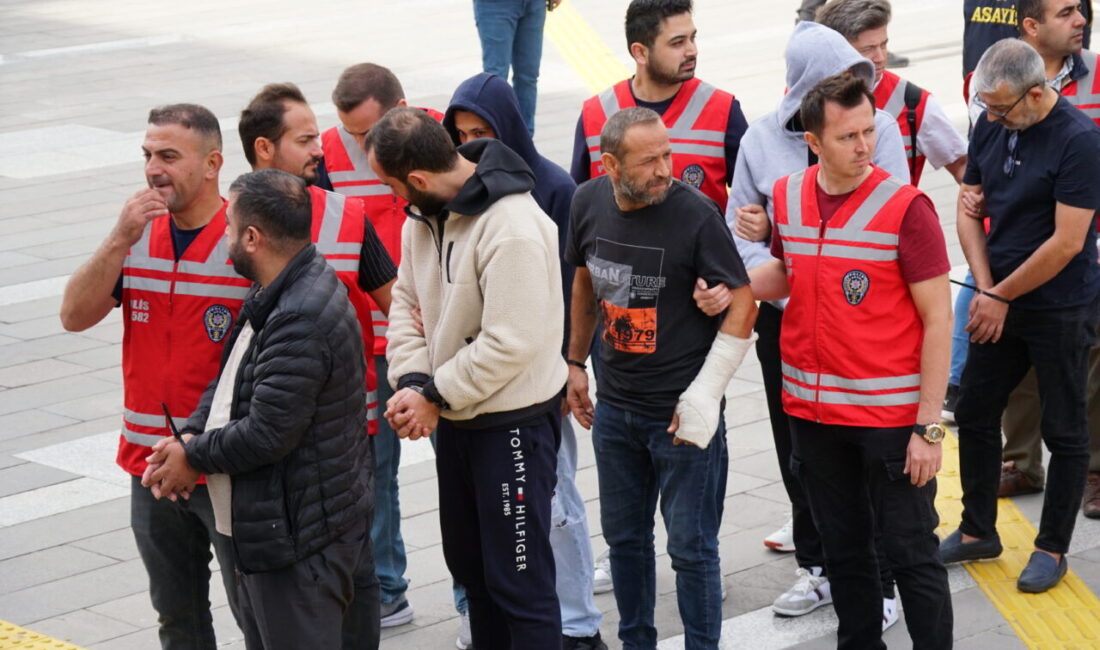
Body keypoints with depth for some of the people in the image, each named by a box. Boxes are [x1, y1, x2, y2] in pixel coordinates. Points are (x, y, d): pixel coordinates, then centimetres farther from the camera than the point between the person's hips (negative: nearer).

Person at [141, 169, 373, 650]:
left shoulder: (300, 320, -26)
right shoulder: (276, 295, 9)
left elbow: (267, 434, -26)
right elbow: (230, 378, 17)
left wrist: (194, 456, -10)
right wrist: (190, 434, -1)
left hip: (299, 539, -11)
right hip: (270, 526, 11)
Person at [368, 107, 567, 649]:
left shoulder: (513, 229, -26)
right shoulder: (425, 212, 0)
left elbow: (511, 344, -28)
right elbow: (407, 299, 5)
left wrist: (434, 395, -18)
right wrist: (412, 381, -11)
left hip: (514, 421, -9)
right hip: (455, 419, 9)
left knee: (519, 579, -2)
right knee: (468, 564, 22)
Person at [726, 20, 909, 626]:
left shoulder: (879, 127, -10)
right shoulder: (762, 139, -4)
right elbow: (740, 234, 0)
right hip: (786, 321, 3)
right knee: (799, 449, 15)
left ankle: (875, 581, 15)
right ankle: (819, 564, 33)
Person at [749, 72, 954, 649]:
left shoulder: (904, 207, -14)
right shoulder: (787, 197, 1)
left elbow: (937, 319, -12)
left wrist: (928, 428, -15)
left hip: (891, 416, -5)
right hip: (812, 412, 5)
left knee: (909, 551, 2)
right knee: (843, 548, 18)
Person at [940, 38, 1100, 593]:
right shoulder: (990, 126, 0)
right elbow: (969, 210, 6)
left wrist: (1002, 296, -13)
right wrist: (985, 288, -6)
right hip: (998, 303, 7)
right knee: (974, 413, 12)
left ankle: (1052, 548, 18)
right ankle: (977, 531, 28)